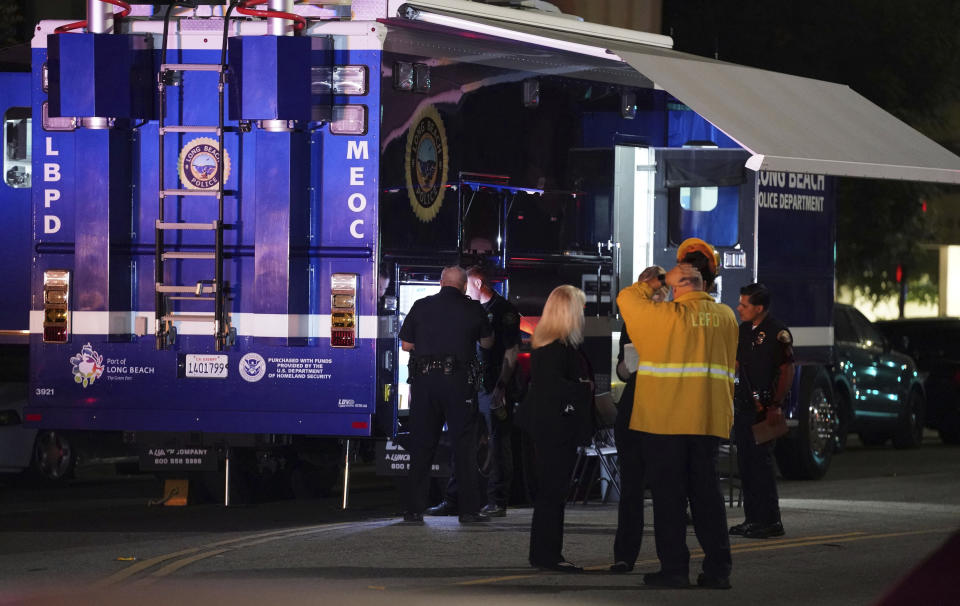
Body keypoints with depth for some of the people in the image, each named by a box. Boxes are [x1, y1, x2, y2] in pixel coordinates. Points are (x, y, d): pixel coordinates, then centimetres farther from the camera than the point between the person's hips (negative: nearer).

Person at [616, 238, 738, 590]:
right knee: (707, 493, 9)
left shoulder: (665, 316, -8)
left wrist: (660, 282, 12)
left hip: (664, 420, -4)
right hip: (709, 418, 4)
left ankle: (674, 568, 0)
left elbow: (626, 297, 7)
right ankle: (717, 569, 6)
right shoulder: (725, 317, 4)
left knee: (668, 495, 1)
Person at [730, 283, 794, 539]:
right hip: (743, 406, 9)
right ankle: (752, 518, 16)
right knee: (746, 462, 10)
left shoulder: (777, 333, -10)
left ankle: (771, 521, -7)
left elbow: (787, 371, -12)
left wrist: (775, 404, -16)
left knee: (761, 461, -9)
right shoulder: (744, 330, 14)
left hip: (764, 409, -9)